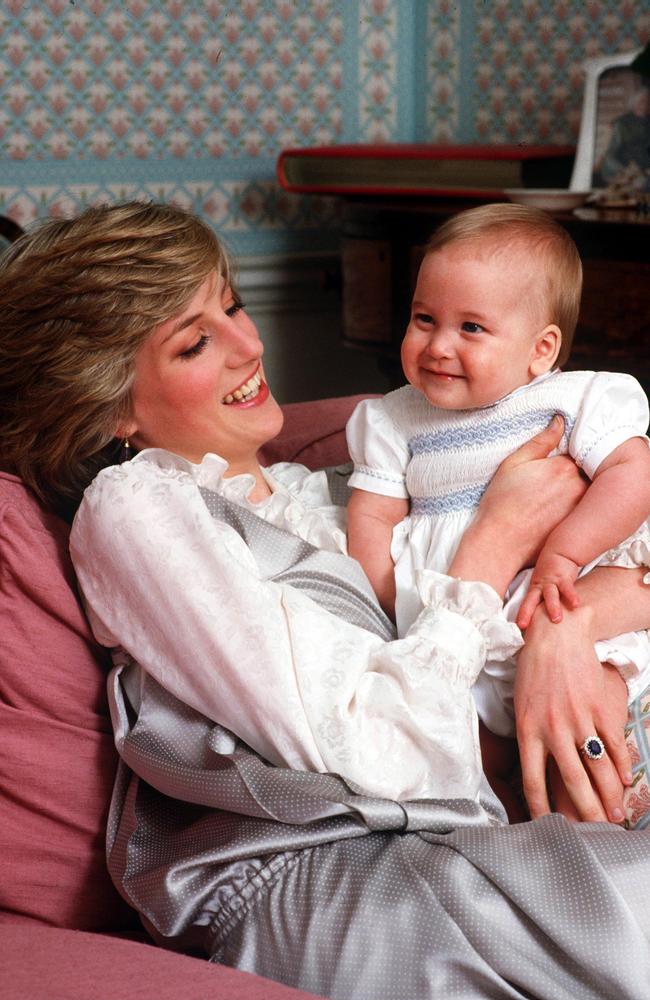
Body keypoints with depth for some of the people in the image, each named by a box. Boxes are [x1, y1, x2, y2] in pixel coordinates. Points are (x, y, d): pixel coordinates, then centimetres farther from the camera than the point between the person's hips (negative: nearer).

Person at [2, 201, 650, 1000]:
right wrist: (497, 543, -1)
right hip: (304, 888, -7)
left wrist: (558, 631, -9)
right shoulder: (135, 508, -2)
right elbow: (360, 750, -9)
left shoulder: (305, 491, 22)